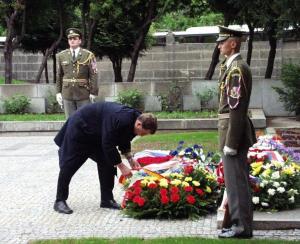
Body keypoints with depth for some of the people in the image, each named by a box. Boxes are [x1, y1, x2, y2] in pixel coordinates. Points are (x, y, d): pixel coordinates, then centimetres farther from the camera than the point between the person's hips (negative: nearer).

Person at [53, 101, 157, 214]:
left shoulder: (132, 120, -10)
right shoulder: (118, 120, -39)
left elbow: (124, 141, 7)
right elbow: (108, 145, -35)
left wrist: (130, 158, -6)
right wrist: (121, 166, -31)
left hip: (97, 136, 9)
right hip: (79, 128, -9)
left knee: (108, 163, 0)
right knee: (69, 165, -6)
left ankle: (107, 200, 7)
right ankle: (60, 201, 2)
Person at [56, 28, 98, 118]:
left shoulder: (88, 55, -1)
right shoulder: (61, 56, 7)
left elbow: (93, 75, -4)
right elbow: (59, 76, 10)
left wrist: (93, 93, -8)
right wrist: (58, 92, 5)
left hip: (83, 94, -2)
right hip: (67, 94, 2)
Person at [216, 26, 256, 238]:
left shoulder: (237, 69, -17)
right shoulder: (232, 66, 15)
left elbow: (237, 109, -21)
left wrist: (230, 142, -22)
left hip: (235, 131, -10)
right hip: (233, 130, 10)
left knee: (236, 180, -4)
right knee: (236, 179, 14)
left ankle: (242, 228, 2)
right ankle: (239, 222, 22)